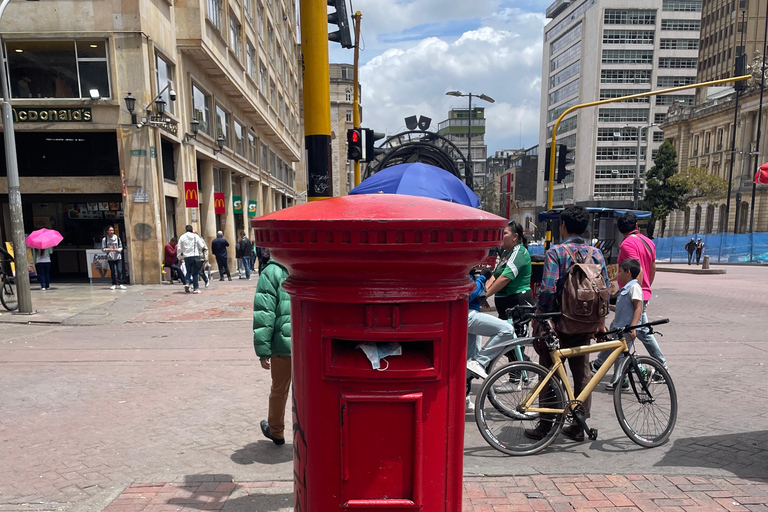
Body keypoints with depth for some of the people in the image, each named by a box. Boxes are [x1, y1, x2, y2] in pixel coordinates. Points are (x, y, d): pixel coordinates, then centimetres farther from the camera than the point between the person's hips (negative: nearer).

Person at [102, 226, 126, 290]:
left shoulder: (117, 238, 2)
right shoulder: (104, 239, 1)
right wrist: (108, 249, -16)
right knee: (112, 271, 4)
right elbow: (103, 249, 3)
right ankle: (114, 284, 14)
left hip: (118, 257, 0)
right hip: (110, 258, 0)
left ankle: (120, 284, -3)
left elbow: (121, 247, 6)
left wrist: (117, 250, -14)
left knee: (119, 271, -7)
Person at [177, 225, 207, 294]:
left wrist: (180, 256, 18)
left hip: (186, 257, 2)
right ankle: (196, 289, -1)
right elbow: (202, 246, 2)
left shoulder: (182, 237, 5)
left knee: (188, 272, 19)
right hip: (195, 256, -1)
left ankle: (187, 283, -4)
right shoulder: (196, 236, 2)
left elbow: (179, 248, 6)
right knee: (195, 273, 2)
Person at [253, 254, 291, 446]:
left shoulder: (271, 272, -8)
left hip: (284, 344, -1)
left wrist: (263, 350, -4)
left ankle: (276, 432, 41)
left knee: (279, 390, 19)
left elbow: (264, 315, -9)